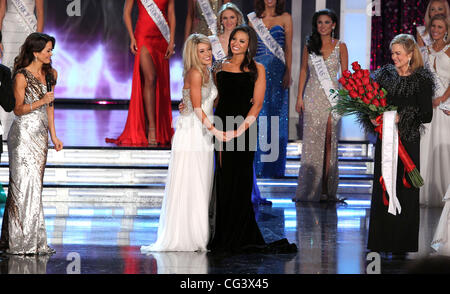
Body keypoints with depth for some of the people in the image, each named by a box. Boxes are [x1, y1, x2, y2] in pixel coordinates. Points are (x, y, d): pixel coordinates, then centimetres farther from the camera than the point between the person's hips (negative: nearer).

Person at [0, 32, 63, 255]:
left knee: (35, 185, 7)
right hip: (23, 134, -7)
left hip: (40, 135, 7)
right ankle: (21, 242, -6)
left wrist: (53, 136, 17)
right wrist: (41, 101, -24)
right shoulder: (22, 76, -10)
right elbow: (18, 109, -10)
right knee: (24, 185, -8)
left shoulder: (50, 74, 11)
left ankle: (34, 241, 9)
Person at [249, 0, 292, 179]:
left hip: (278, 70, -1)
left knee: (277, 117, -1)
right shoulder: (252, 18, 9)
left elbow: (288, 48, 4)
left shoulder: (285, 18, 6)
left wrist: (288, 73, -4)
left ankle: (274, 167, 5)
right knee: (258, 115, -2)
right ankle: (257, 166, 4)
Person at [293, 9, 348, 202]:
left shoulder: (340, 46, 4)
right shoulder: (309, 45, 7)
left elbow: (345, 74, 4)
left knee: (330, 141, -1)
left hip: (332, 97, -1)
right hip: (312, 97, 1)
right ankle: (309, 190, 2)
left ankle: (326, 188, 3)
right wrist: (300, 97, 4)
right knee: (311, 141, -1)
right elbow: (303, 71, 11)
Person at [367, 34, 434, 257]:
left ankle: (401, 245, 6)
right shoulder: (385, 74, 8)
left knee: (405, 191, -1)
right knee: (381, 187, 4)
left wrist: (401, 117, -17)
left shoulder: (421, 80, -5)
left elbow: (426, 115, -8)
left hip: (408, 141, -4)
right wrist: (372, 117, -8)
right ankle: (380, 242, 11)